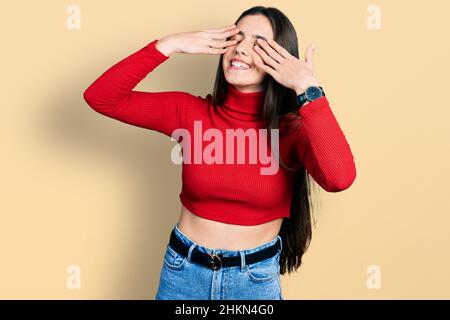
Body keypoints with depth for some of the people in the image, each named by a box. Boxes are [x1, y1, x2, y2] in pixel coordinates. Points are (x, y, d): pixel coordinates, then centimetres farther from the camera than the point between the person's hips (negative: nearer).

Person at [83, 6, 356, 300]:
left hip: (256, 277, -1)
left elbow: (340, 177, -32)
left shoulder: (292, 129, -12)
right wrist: (169, 45, -20)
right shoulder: (190, 111, -8)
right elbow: (100, 97, -14)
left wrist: (307, 87, -28)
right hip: (183, 270, 1)